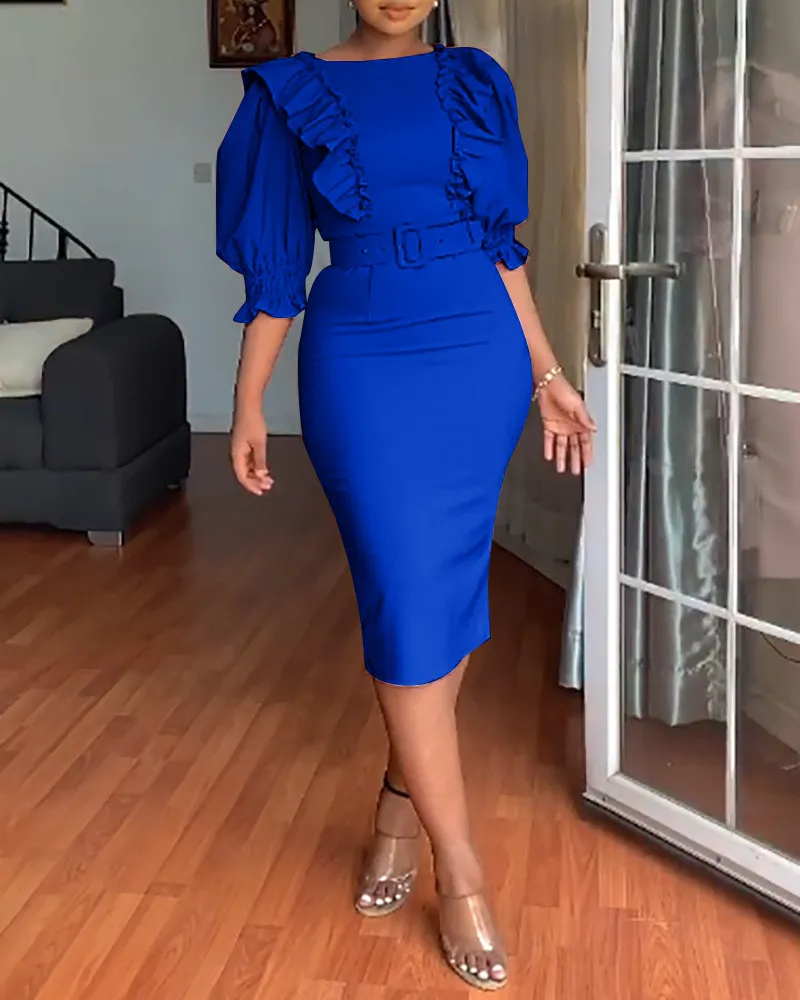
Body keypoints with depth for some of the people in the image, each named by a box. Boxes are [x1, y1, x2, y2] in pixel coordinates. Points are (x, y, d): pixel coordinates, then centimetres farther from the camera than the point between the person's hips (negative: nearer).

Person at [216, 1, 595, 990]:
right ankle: (460, 872, 5)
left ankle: (402, 798, 29)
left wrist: (547, 374, 10)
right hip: (361, 369, -3)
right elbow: (276, 266, 4)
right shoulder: (295, 93, 3)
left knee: (454, 586, 7)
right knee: (406, 600, -5)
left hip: (478, 359, 3)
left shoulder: (474, 82, 9)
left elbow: (501, 244, 12)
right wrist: (249, 403, 1)